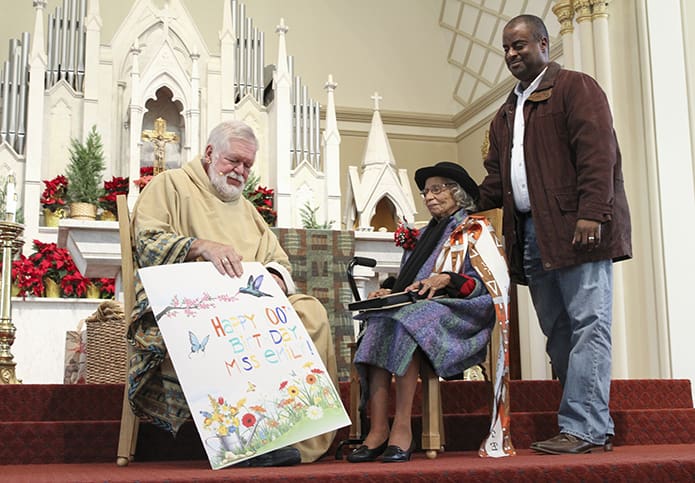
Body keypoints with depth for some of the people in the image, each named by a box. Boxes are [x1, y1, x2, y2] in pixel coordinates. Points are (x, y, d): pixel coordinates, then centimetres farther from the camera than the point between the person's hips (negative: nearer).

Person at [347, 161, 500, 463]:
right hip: (415, 307, 5)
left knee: (407, 323, -37)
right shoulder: (422, 235, 29)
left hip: (458, 312, -5)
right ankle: (377, 429, -38)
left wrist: (447, 280, -17)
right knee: (380, 324, -29)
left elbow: (486, 283, -2)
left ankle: (402, 426, -39)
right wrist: (389, 293, 3)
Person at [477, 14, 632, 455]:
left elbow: (598, 151, -11)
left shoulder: (576, 88, 2)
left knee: (586, 326, -7)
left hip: (577, 229, -8)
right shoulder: (507, 113, 25)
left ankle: (582, 429, -8)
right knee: (558, 332, 7)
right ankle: (595, 426, 14)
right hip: (532, 234, 8)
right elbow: (496, 178, 25)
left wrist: (591, 212, -21)